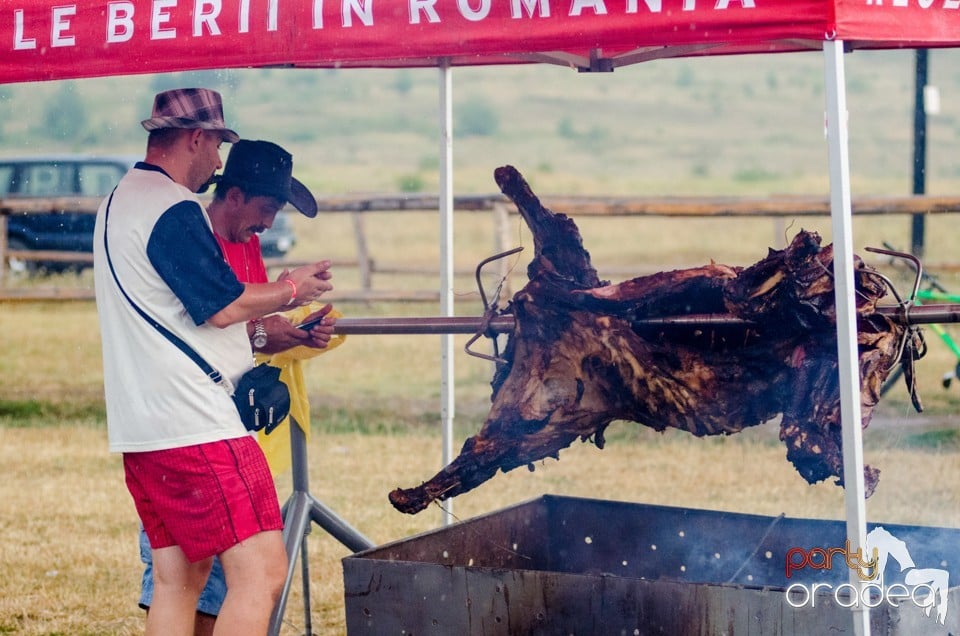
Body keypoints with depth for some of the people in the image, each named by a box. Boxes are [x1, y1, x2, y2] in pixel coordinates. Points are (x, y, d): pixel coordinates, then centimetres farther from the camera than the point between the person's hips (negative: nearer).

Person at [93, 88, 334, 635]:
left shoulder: (119, 201, 20)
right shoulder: (175, 209, -13)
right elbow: (224, 306, -14)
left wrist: (270, 325, 22)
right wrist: (290, 291, 3)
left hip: (140, 426, 11)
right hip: (195, 426, -11)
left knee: (177, 577, 13)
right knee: (261, 571, -11)